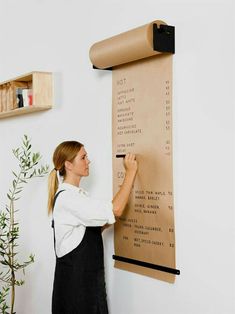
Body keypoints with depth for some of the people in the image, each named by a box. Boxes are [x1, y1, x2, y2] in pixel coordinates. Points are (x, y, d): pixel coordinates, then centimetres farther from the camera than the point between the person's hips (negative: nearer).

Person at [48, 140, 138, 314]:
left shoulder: (78, 194, 11)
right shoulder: (66, 197, -20)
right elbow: (116, 209, -26)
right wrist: (130, 172, -19)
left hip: (89, 274, 9)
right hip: (75, 276, -9)